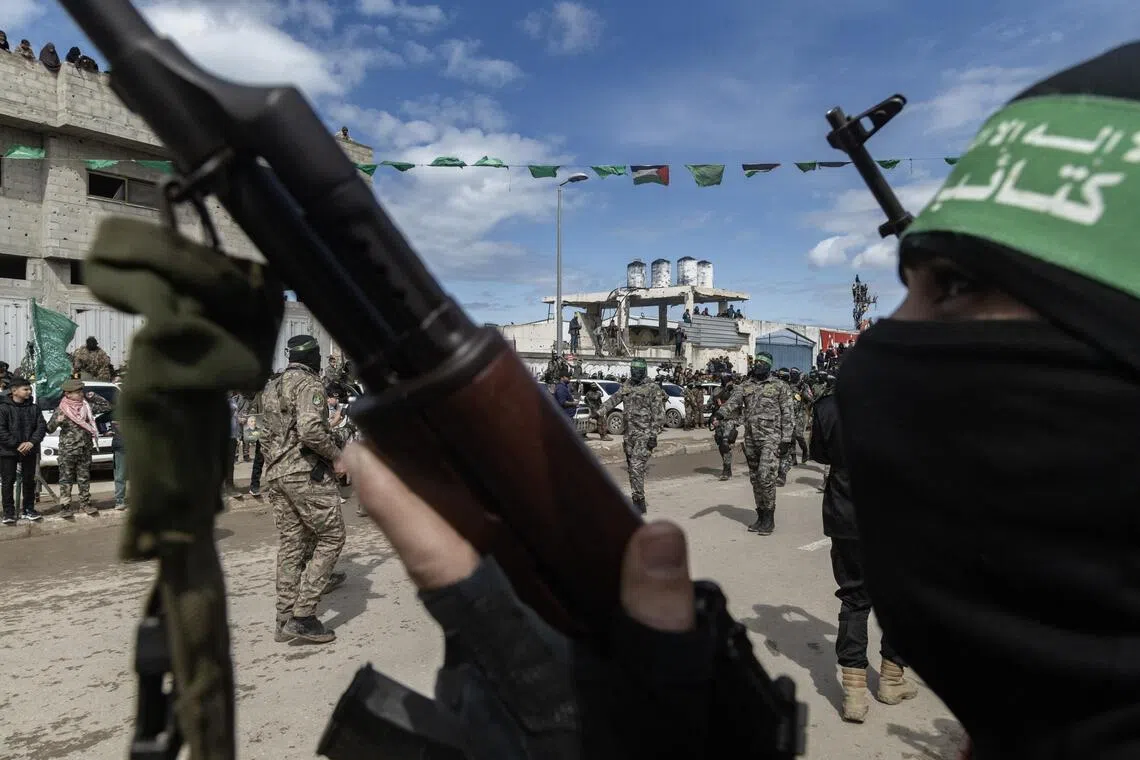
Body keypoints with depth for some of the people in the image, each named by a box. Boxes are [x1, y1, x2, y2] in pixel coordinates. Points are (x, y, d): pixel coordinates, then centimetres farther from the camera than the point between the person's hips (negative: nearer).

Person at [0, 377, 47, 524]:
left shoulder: (34, 407, 4)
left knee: (29, 481, 10)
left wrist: (32, 442, -14)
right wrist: (17, 445, -19)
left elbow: (42, 426, 1)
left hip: (29, 451, 4)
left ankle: (28, 510, 21)